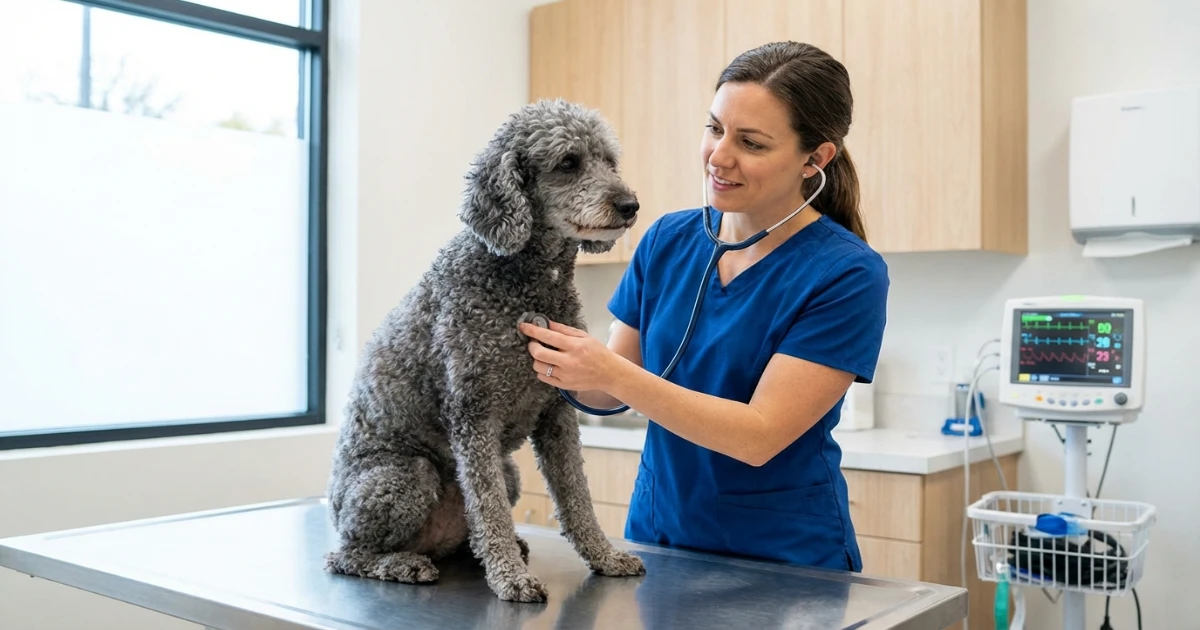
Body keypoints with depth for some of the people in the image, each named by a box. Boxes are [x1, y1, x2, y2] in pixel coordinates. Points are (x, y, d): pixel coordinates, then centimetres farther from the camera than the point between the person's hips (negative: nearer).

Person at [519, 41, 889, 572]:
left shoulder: (847, 275, -18)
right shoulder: (668, 240, -4)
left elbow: (761, 437, -23)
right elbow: (612, 393, 1)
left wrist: (612, 372, -30)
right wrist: (567, 366, -20)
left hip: (784, 558, -4)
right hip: (656, 531, 4)